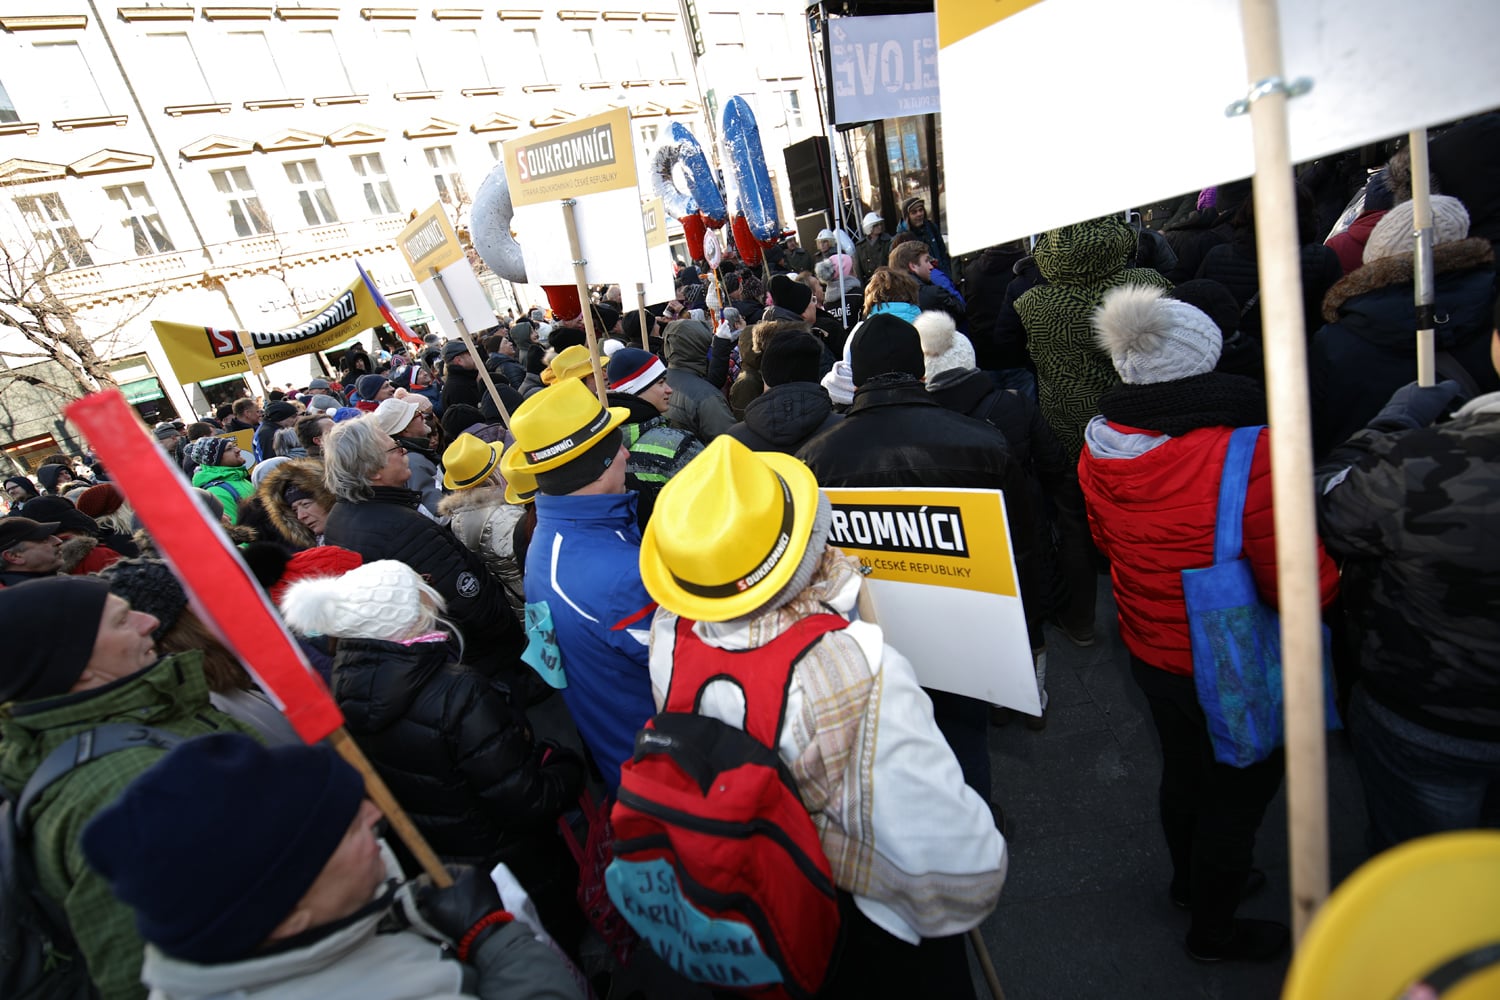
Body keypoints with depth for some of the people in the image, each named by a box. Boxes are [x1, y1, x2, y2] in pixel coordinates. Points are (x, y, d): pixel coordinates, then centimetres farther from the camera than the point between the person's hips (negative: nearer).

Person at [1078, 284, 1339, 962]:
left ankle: (1190, 880, 55)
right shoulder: (1249, 452, -30)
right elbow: (1306, 585, -23)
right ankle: (1214, 932, 43)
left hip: (1149, 651, 6)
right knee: (1236, 797, 19)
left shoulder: (1100, 447, -11)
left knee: (1183, 771, 28)